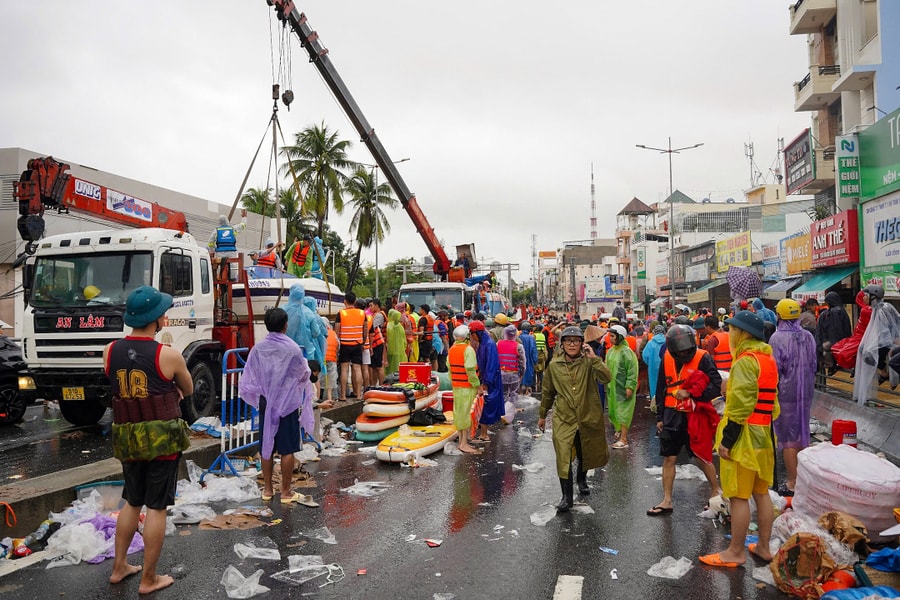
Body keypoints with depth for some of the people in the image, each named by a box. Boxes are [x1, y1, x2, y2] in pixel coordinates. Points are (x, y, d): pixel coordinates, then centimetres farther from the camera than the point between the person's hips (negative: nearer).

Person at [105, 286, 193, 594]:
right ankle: (149, 579, 14)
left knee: (132, 502, 23)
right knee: (156, 507, 5)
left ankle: (119, 567, 31)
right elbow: (188, 390, 4)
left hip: (127, 438, 5)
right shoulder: (168, 355, -14)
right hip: (162, 437, -5)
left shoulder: (110, 351, 0)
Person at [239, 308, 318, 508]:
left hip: (265, 403, 3)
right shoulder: (292, 348, -13)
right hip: (288, 403, -3)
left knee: (267, 447, 13)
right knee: (287, 449, 4)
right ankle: (286, 492, 10)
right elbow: (304, 375, 0)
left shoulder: (258, 348, -6)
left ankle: (267, 489, 22)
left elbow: (248, 379, -2)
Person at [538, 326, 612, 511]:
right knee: (563, 457, -10)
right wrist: (542, 415, 17)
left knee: (586, 454, 19)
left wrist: (594, 358, -29)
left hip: (588, 417, 0)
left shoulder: (589, 362, -7)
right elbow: (547, 392, 10)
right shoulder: (554, 365, -1)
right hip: (563, 418, 0)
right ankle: (567, 496, 3)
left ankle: (581, 478, 50)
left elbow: (607, 378, -25)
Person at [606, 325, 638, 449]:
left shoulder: (626, 351, -15)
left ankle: (623, 440, 2)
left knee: (623, 412, -3)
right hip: (612, 386, 7)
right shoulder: (610, 351, 8)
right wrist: (606, 383, 15)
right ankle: (619, 430, 34)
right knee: (613, 411, 14)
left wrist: (630, 387, -20)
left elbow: (632, 370, -17)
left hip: (623, 387, -7)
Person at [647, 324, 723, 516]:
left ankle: (716, 491, 34)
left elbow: (716, 386, -17)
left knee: (703, 457, 9)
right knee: (669, 458, 7)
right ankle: (667, 501, 16)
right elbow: (661, 389, 12)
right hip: (672, 416, 4)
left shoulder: (703, 358, -11)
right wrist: (660, 417, 12)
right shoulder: (667, 359, 4)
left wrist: (690, 393, -23)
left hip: (696, 416, -4)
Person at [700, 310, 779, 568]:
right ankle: (763, 547, 27)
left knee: (738, 496, -1)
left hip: (745, 435, -10)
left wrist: (727, 438, -19)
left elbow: (740, 404, -22)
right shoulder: (768, 360, 13)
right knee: (761, 491, 17)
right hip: (765, 432, 10)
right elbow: (771, 399, 18)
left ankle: (735, 552, 9)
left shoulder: (745, 361, -18)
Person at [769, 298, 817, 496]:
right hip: (806, 391, 6)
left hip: (785, 393, -6)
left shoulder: (777, 338, -16)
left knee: (788, 437, 1)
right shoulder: (808, 337, 3)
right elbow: (813, 366, 11)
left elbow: (775, 371, -15)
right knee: (803, 434, 17)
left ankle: (792, 483, 6)